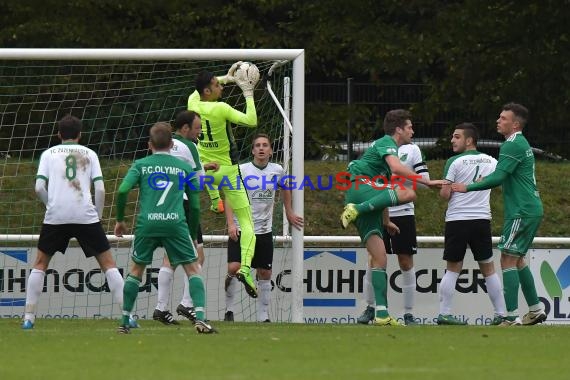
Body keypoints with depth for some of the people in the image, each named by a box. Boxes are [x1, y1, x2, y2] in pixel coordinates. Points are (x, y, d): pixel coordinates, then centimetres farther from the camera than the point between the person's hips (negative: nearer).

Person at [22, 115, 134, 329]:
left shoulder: (49, 154, 11)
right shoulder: (89, 154, 11)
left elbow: (39, 187, 0)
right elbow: (100, 189, 1)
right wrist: (98, 214, 14)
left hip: (55, 216, 0)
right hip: (86, 215, 0)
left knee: (40, 264, 15)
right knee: (107, 263, 8)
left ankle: (29, 317, 8)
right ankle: (127, 315, 0)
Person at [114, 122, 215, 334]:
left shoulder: (140, 165, 12)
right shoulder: (184, 167, 14)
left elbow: (122, 191, -2)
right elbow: (194, 205, 13)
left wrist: (120, 219, 10)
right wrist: (193, 235, 24)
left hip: (147, 223, 1)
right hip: (176, 223, -1)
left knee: (136, 270, 17)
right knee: (193, 269, 5)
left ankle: (124, 322, 16)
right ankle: (200, 318, -13)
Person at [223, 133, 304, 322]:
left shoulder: (277, 170, 3)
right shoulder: (241, 170, -7)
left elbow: (285, 188, 25)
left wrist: (289, 213, 25)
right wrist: (231, 223, -17)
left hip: (264, 231, 3)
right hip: (240, 230, -3)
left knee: (265, 274, 5)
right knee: (234, 268, -17)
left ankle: (263, 317, 14)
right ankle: (229, 309, 0)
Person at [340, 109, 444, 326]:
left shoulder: (389, 146, 31)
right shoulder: (387, 143, 0)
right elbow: (397, 168, -21)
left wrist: (386, 222, 37)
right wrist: (427, 182, -19)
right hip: (358, 186, -9)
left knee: (379, 257, 0)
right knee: (408, 193, -34)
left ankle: (382, 315, -6)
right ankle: (355, 210, -35)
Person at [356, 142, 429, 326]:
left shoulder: (412, 149, 5)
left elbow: (425, 180, -2)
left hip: (403, 212, -1)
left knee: (406, 262, 0)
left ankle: (408, 313, 7)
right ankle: (370, 308, 16)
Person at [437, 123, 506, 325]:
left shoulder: (455, 162, -6)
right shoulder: (491, 162, 7)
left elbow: (444, 194, -9)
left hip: (456, 219, -3)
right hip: (482, 219, 3)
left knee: (452, 269, 4)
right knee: (488, 268, 9)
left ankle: (443, 313, 0)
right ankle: (501, 313, 7)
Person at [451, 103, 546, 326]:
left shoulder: (513, 146, -14)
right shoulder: (522, 144, 18)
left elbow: (498, 177, -21)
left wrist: (468, 188, -16)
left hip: (522, 212, -10)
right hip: (532, 210, 10)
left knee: (508, 260, -10)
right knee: (517, 260, 18)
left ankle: (512, 317, -15)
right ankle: (535, 310, 22)